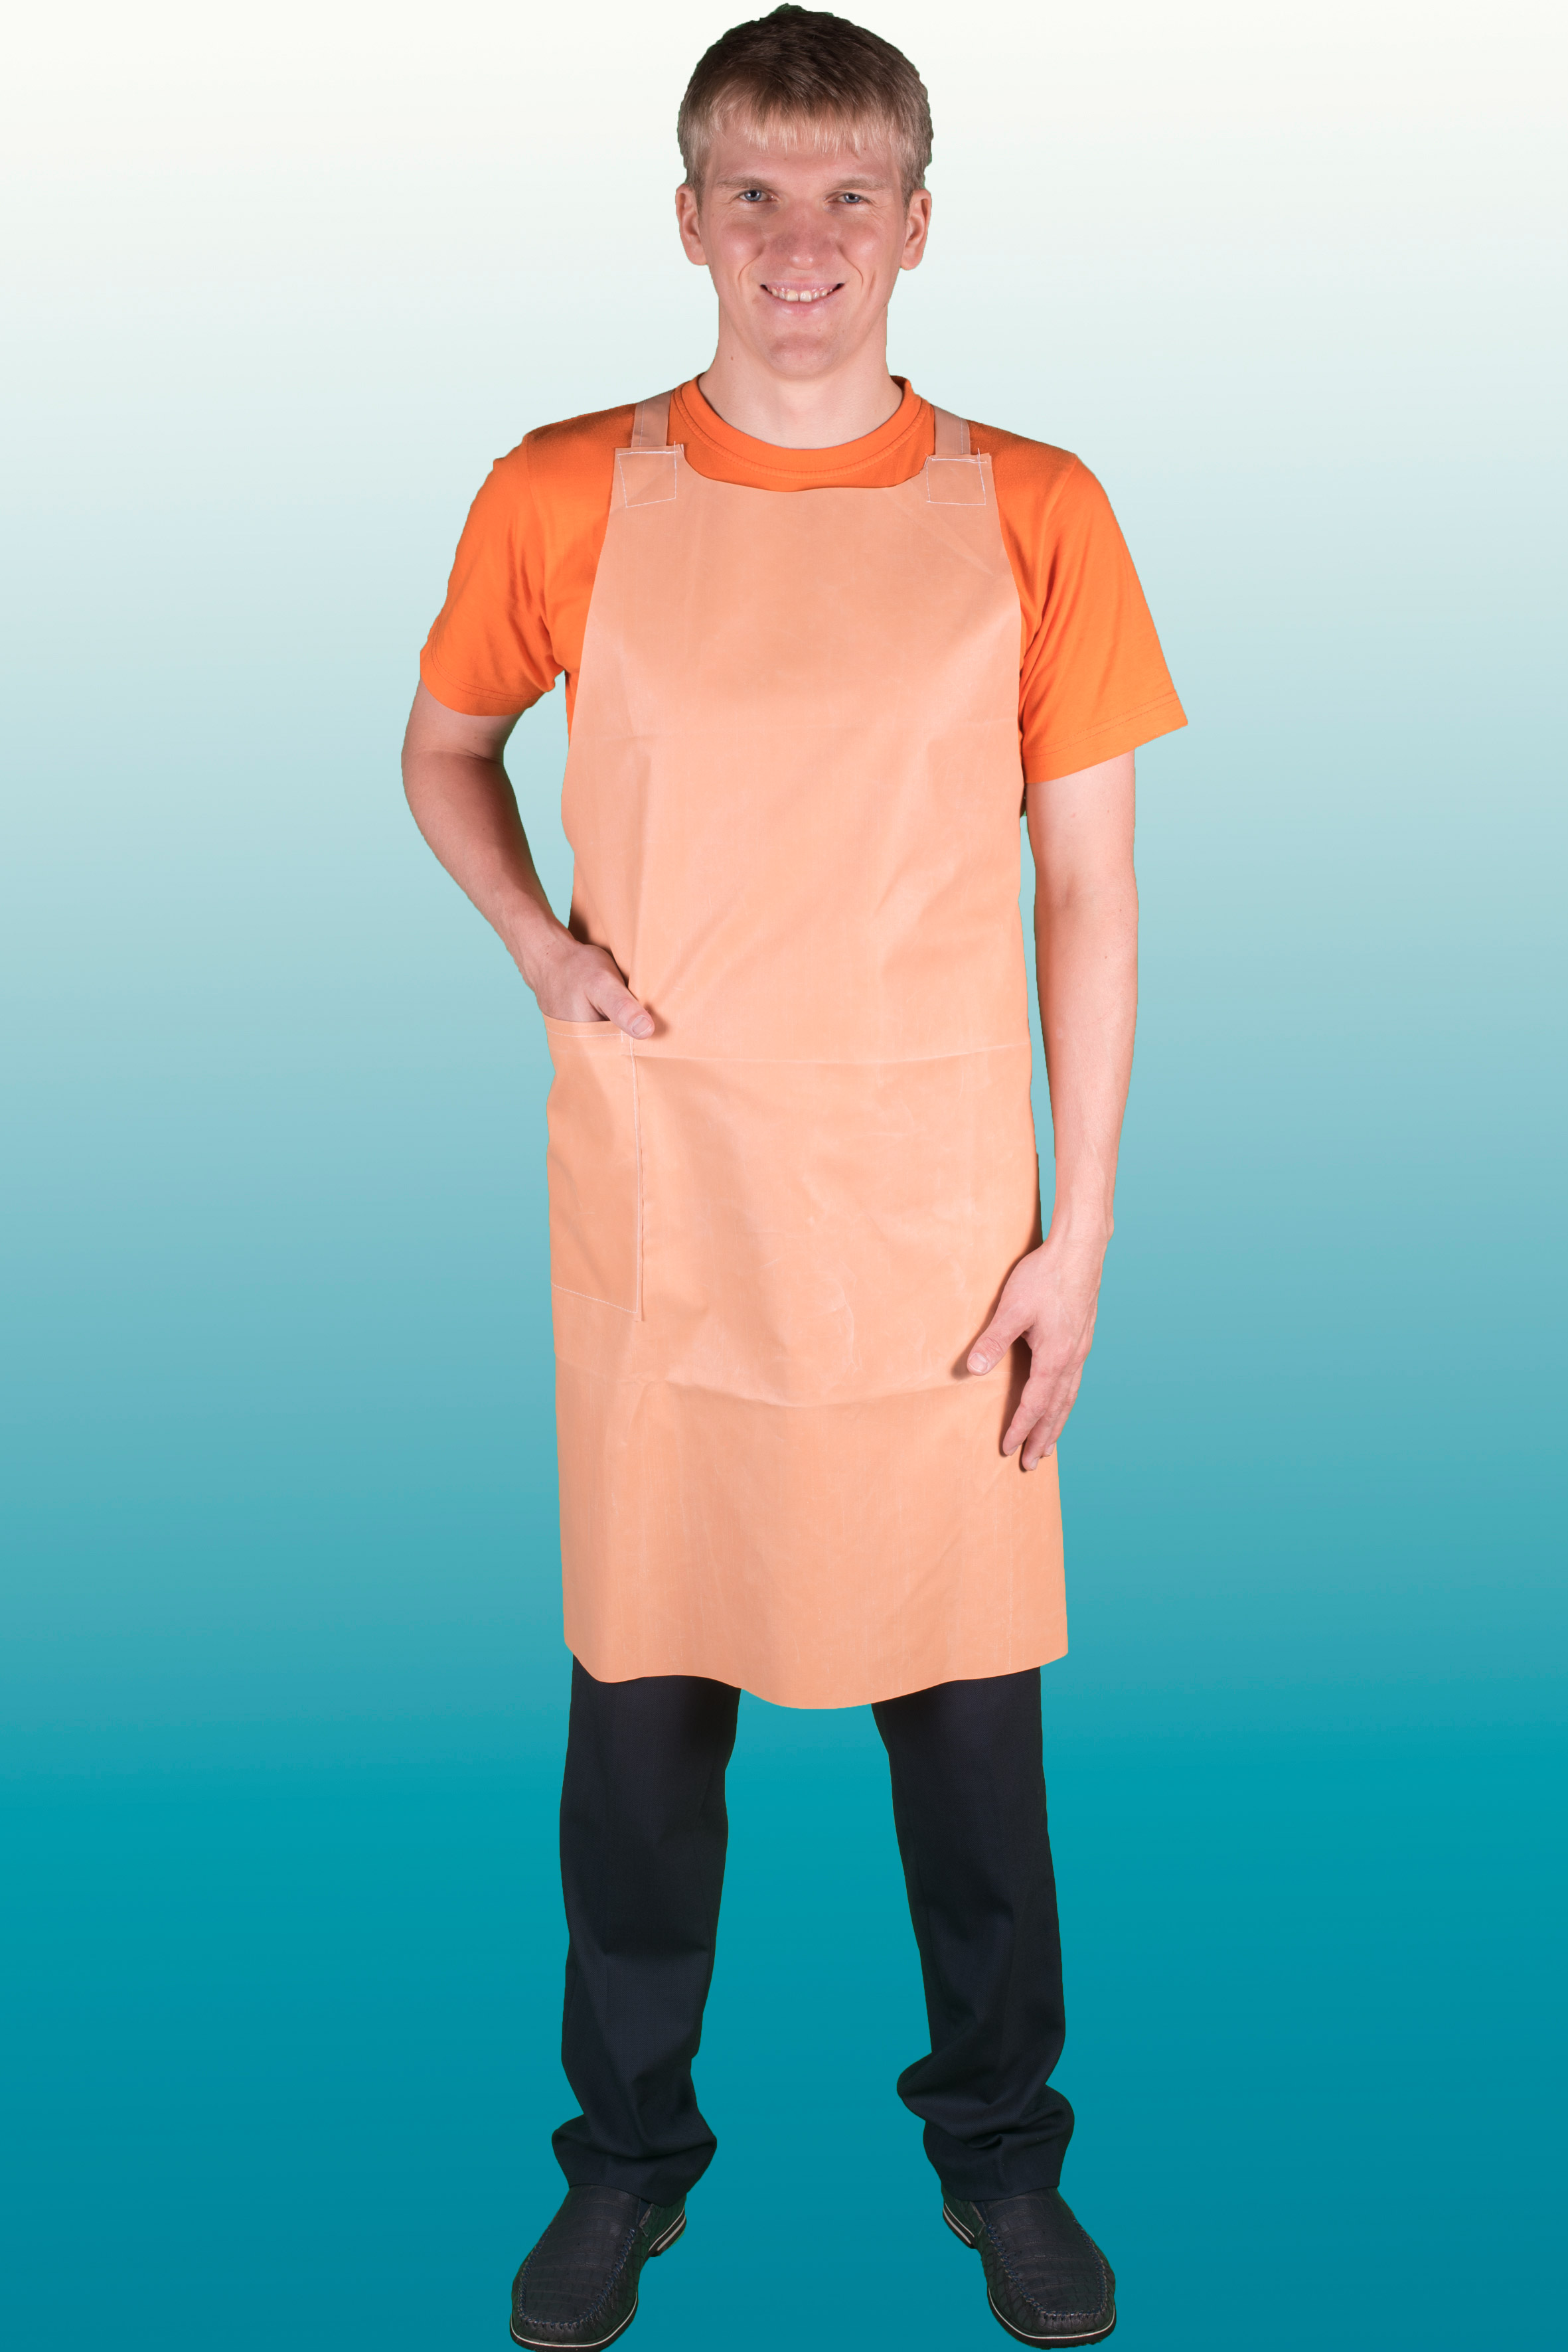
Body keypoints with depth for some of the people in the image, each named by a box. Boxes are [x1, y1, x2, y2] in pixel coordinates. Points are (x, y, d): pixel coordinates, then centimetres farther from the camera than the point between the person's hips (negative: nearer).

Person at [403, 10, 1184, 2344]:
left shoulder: (1029, 513, -3)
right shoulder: (566, 496, -2)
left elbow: (1090, 889, 0)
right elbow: (444, 744, 15)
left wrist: (1080, 1230, -2)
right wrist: (537, 936, -4)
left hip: (935, 1224, 0)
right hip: (655, 1212, 1)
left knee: (971, 1704, 11)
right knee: (642, 1694, 12)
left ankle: (1001, 2145, 34)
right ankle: (630, 2151, 34)